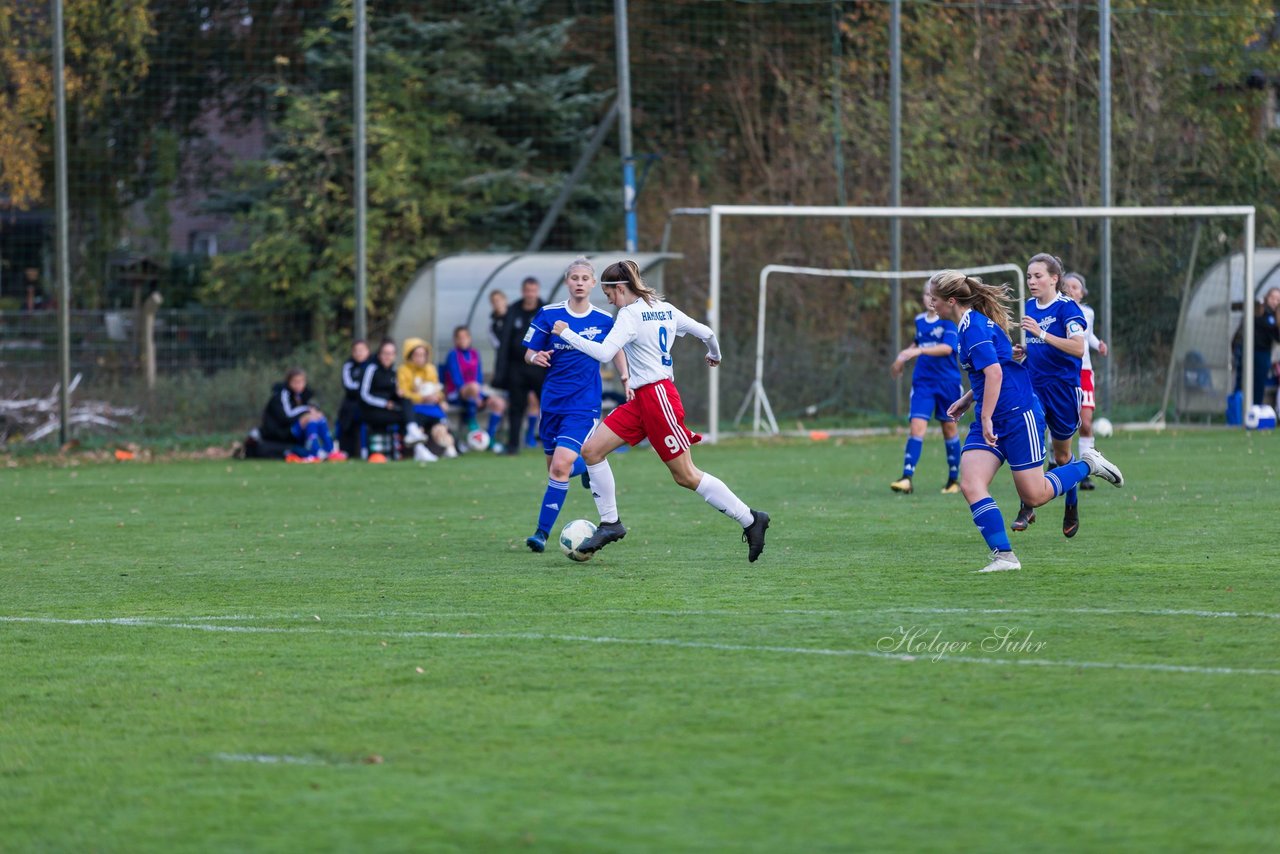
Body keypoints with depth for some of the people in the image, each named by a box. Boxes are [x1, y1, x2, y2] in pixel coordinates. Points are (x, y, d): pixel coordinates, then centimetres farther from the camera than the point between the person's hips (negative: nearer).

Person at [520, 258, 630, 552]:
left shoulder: (604, 320, -1)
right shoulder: (549, 314, -2)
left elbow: (616, 350, 16)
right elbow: (529, 353, 3)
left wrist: (625, 378, 1)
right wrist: (536, 357, -20)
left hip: (584, 404, -3)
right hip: (553, 400, 3)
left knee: (560, 467, -18)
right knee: (554, 466, 10)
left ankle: (543, 532, -11)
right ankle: (593, 465, 43)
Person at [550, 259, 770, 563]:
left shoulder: (630, 315, -14)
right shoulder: (665, 309, 11)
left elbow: (604, 353, -25)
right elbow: (706, 332, 17)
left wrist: (566, 334, -15)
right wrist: (714, 354, 38)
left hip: (657, 397, -10)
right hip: (642, 400, 10)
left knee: (686, 476, -2)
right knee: (591, 450, 3)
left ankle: (750, 519, 6)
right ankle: (610, 523, 7)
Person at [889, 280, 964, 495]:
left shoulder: (948, 321, -9)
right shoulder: (919, 320, 7)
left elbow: (947, 348, -24)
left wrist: (919, 351, -35)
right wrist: (903, 359, 21)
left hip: (948, 382, -3)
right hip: (923, 382, 3)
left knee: (949, 429, 8)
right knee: (917, 426, -11)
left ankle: (954, 480, 22)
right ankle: (907, 479, -20)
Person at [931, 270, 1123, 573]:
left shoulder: (973, 327, -16)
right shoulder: (972, 324, 14)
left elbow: (994, 372, -26)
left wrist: (986, 418, -25)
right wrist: (967, 400, 23)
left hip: (1017, 415, -10)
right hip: (990, 421, 10)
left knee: (1035, 495, -3)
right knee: (970, 485, -9)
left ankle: (1088, 465, 19)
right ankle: (1004, 556, -11)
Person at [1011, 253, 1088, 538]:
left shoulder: (1066, 307, -12)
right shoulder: (1030, 307, 8)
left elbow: (1078, 347, -26)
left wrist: (1041, 334, -32)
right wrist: (1023, 352, 3)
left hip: (1063, 387, -4)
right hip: (1034, 385, 4)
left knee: (1061, 455, 10)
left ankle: (1072, 506, 34)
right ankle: (1027, 507, -14)